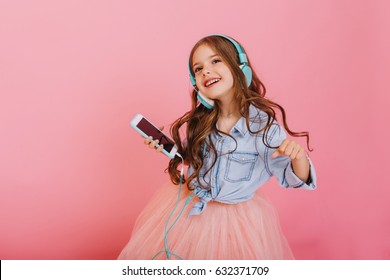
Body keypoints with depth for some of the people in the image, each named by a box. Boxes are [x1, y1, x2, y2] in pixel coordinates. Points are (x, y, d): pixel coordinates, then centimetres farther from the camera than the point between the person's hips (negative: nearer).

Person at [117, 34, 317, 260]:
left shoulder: (263, 124, -21)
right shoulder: (199, 121, -10)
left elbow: (294, 178, -17)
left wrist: (298, 156, -37)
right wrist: (164, 145, -7)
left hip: (239, 220, -3)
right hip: (190, 209, 4)